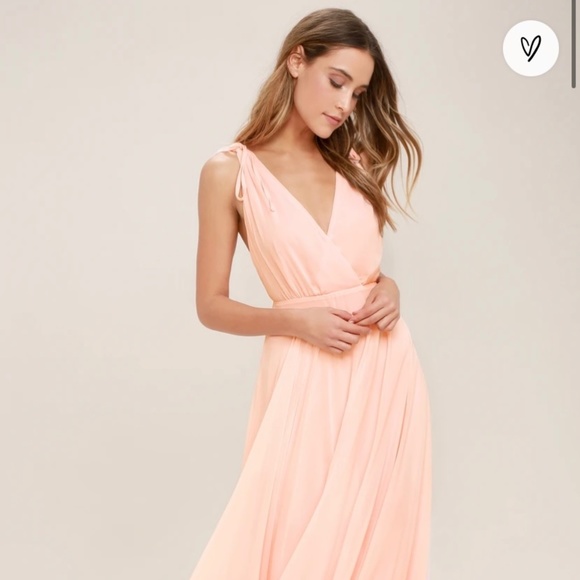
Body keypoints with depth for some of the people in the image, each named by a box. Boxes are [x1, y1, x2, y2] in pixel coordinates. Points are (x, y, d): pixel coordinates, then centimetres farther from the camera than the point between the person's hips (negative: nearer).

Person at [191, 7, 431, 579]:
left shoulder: (354, 162, 9)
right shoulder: (231, 171, -4)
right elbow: (212, 306, -2)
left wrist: (389, 290, -3)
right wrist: (297, 321, -16)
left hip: (386, 368, 4)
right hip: (307, 374, -4)